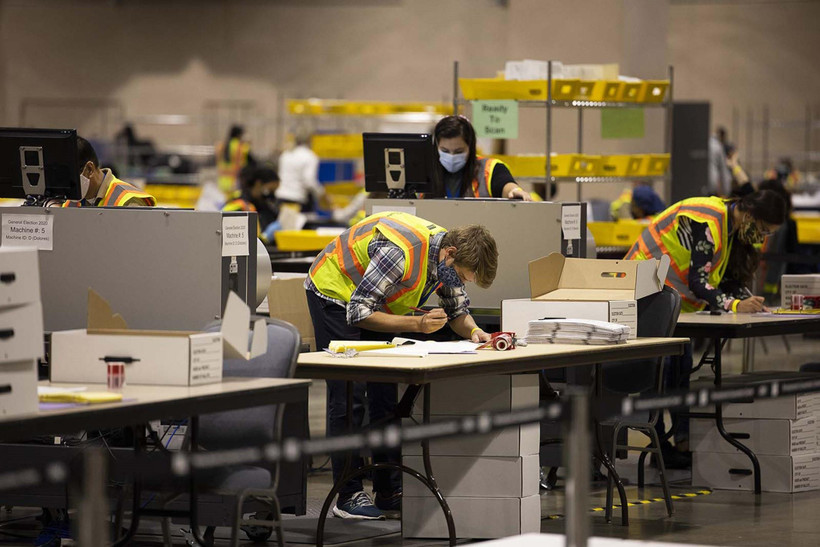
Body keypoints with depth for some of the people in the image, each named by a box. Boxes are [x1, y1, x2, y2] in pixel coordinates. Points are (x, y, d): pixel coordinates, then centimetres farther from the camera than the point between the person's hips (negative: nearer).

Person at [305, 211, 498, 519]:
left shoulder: (450, 260, -13)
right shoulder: (402, 253, -38)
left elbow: (457, 311, 2)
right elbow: (358, 313, -33)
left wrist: (473, 331, -21)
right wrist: (418, 324, -39)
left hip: (376, 301, 8)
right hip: (336, 294, -8)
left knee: (386, 395, 3)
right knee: (348, 398, -11)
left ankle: (389, 492, 7)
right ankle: (348, 496, -7)